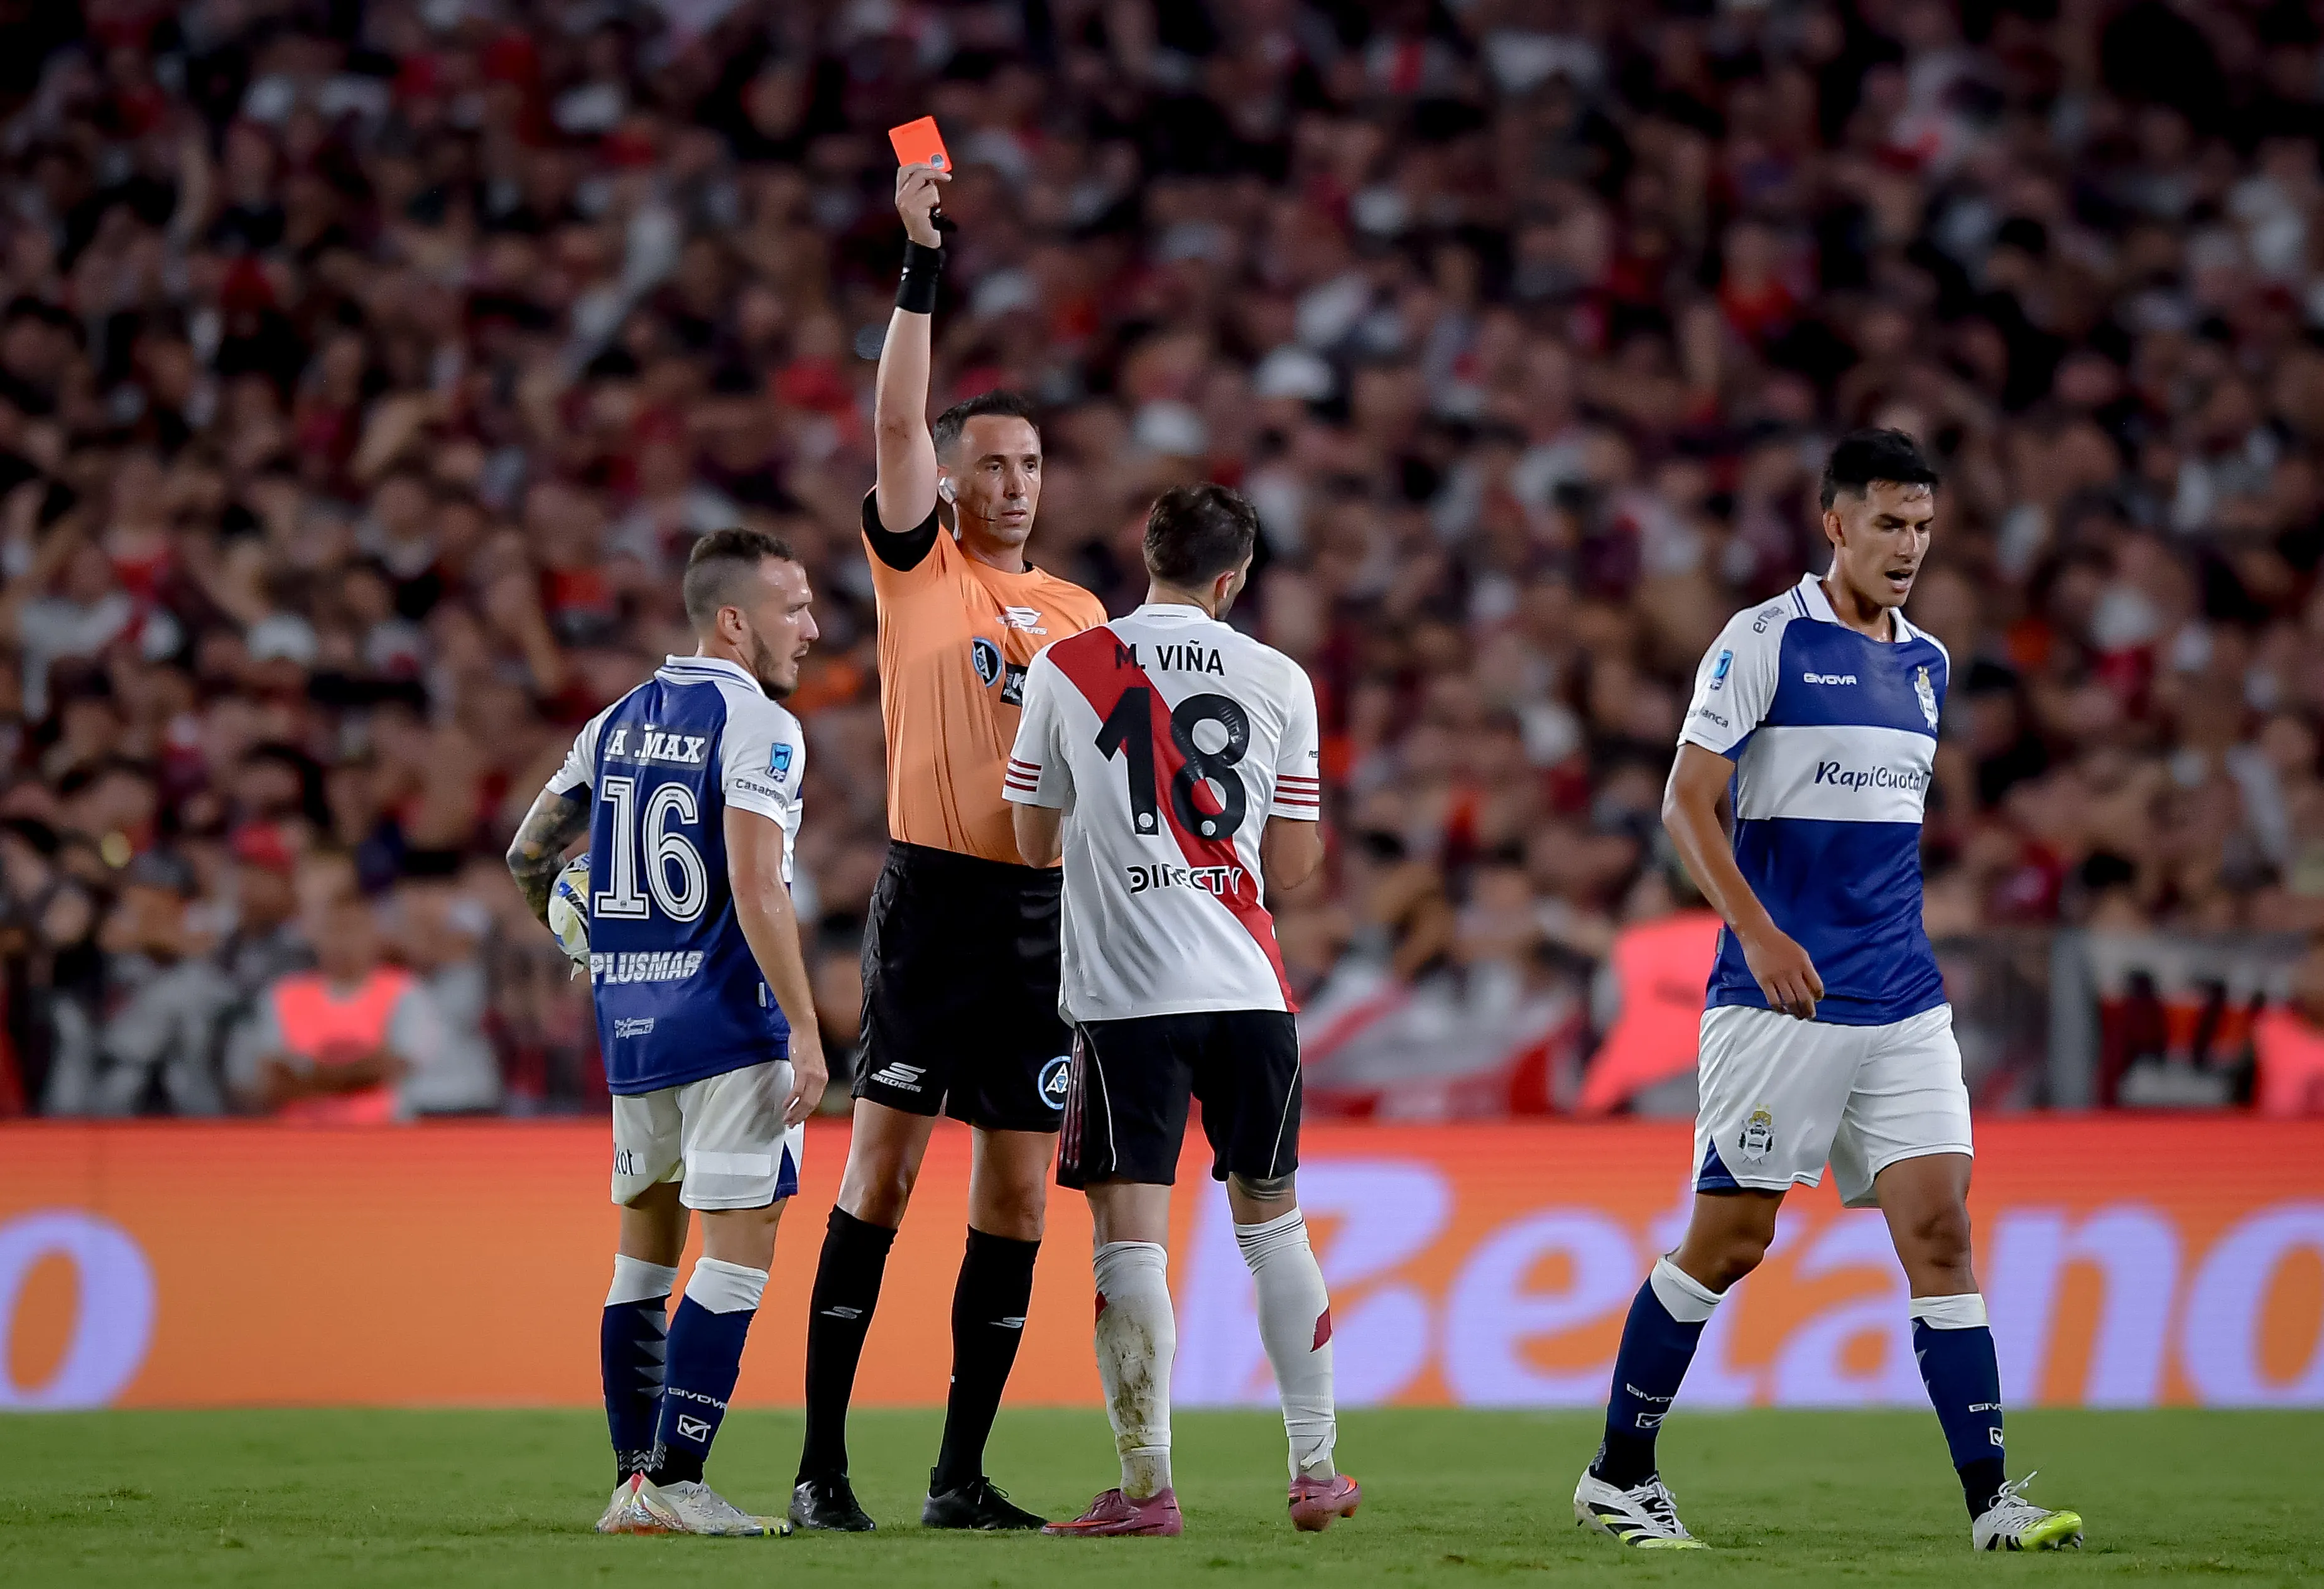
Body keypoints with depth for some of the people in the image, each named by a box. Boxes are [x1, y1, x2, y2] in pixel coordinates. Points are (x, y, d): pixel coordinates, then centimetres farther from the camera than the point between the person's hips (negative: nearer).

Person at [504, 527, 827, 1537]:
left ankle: (634, 1482, 17)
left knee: (647, 1247, 16)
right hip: (727, 1022, -7)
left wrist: (583, 939, 38)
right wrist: (806, 1028, -19)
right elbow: (756, 888, -20)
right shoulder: (756, 727, -11)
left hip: (631, 1022, 8)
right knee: (738, 1253, -5)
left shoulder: (617, 724, 12)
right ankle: (675, 1483, -10)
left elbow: (529, 856, 20)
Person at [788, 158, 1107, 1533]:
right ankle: (824, 1463, -6)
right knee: (885, 1165, -8)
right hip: (938, 893, -5)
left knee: (1017, 1191, 3)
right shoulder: (920, 569, 4)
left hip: (1049, 910, 5)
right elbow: (898, 421, -8)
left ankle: (963, 1472, 8)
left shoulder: (1081, 614, 16)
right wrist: (923, 260, -13)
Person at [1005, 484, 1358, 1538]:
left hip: (1125, 990, -2)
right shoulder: (1279, 681, 5)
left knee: (1130, 1233, -2)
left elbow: (1035, 845, 9)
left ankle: (1147, 1487, -8)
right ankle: (1316, 1470, 18)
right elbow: (1288, 868, 8)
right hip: (1249, 989, 2)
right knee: (1271, 1220, 15)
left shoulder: (1067, 671, 1)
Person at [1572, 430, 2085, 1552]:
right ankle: (1617, 1477, 13)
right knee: (1730, 1239, -1)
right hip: (1779, 998, -6)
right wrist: (1758, 933, -20)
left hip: (1904, 1002, 6)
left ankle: (1990, 1501, -6)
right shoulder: (1763, 641, -6)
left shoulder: (1927, 663, 15)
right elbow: (1687, 804, -9)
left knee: (1938, 1227, -4)